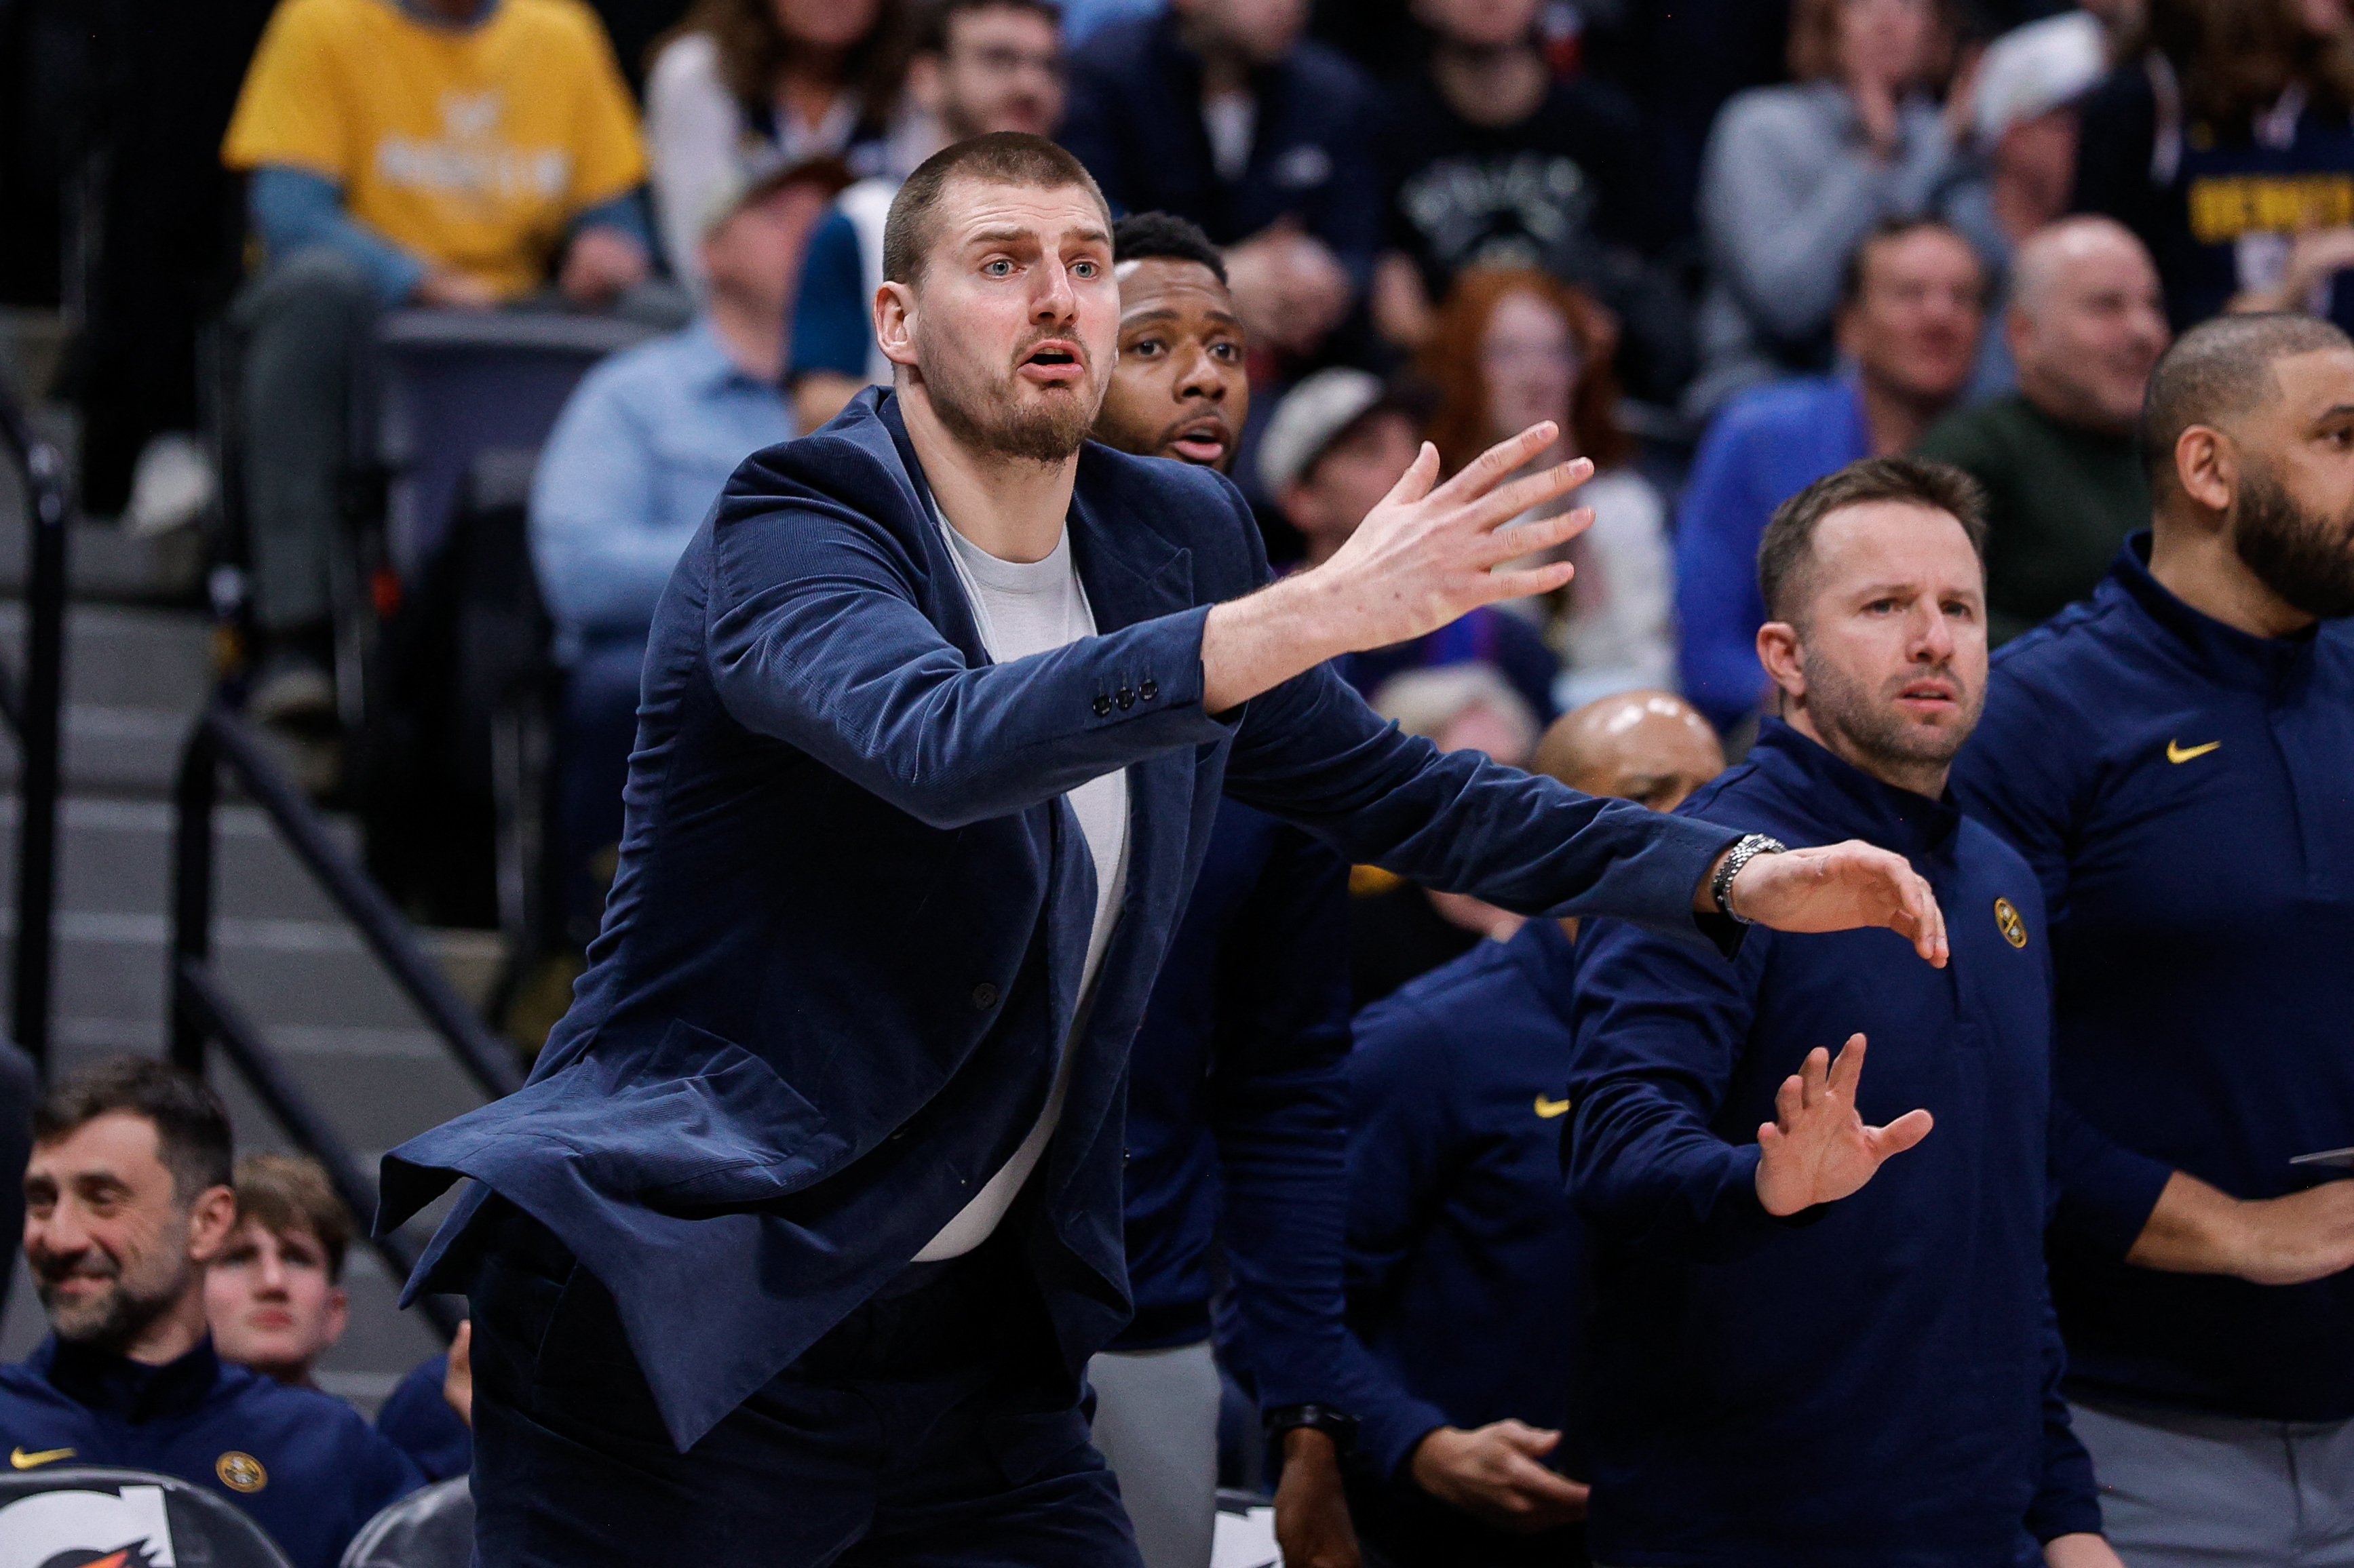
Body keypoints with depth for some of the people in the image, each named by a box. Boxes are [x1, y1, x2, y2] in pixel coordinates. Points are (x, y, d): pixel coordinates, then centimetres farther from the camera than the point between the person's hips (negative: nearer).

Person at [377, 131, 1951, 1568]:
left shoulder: (1175, 542, 9)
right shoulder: (789, 535, -13)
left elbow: (1392, 789, 19)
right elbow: (940, 741, -34)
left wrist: (1742, 877, 7)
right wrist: (1323, 609, -41)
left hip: (966, 1331, 6)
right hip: (682, 1311, -6)